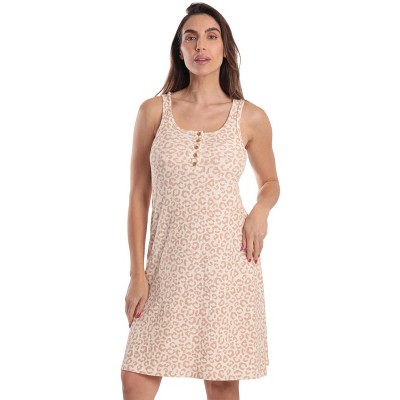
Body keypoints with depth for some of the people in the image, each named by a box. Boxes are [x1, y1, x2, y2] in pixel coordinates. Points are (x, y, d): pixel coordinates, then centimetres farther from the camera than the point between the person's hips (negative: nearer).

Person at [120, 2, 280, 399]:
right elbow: (139, 196, 4)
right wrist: (137, 273, -1)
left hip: (228, 262, 0)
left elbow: (270, 182, 18)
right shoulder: (154, 111, 1)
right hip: (169, 263, 0)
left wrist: (260, 210, -5)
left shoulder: (250, 118, 2)